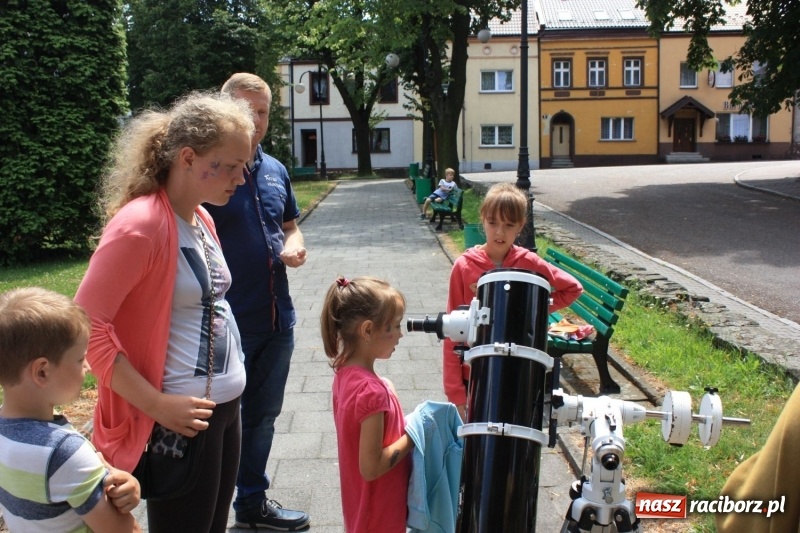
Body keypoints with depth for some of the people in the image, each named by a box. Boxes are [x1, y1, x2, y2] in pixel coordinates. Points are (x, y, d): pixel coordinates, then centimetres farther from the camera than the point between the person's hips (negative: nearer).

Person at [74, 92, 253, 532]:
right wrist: (156, 404, -20)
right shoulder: (140, 225, -18)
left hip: (226, 407, 8)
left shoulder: (201, 219, 8)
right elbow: (87, 324, -20)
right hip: (181, 418, -8)